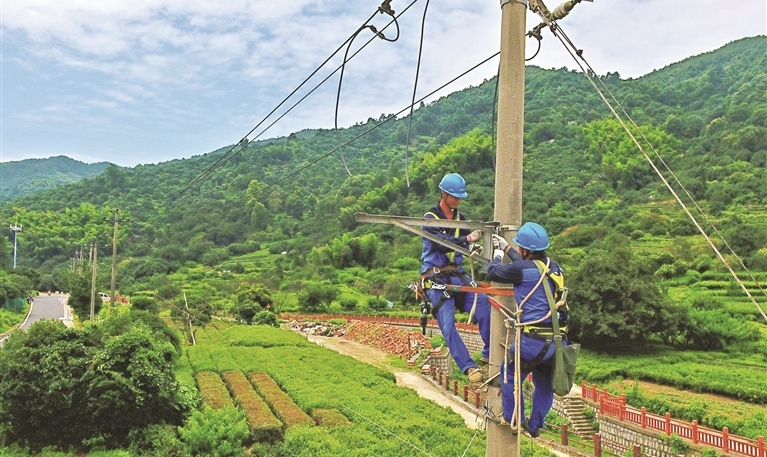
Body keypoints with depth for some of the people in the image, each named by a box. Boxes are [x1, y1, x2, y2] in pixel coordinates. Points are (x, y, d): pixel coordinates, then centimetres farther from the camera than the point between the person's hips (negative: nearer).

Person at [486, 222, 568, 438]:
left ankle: (513, 420, 27)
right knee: (545, 385, 23)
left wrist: (497, 255, 24)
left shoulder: (521, 269, -13)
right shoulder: (554, 267, 9)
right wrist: (506, 248, 39)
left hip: (533, 340, -6)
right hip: (558, 341, 7)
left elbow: (492, 273, 3)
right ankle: (535, 426, 34)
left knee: (509, 373, 19)